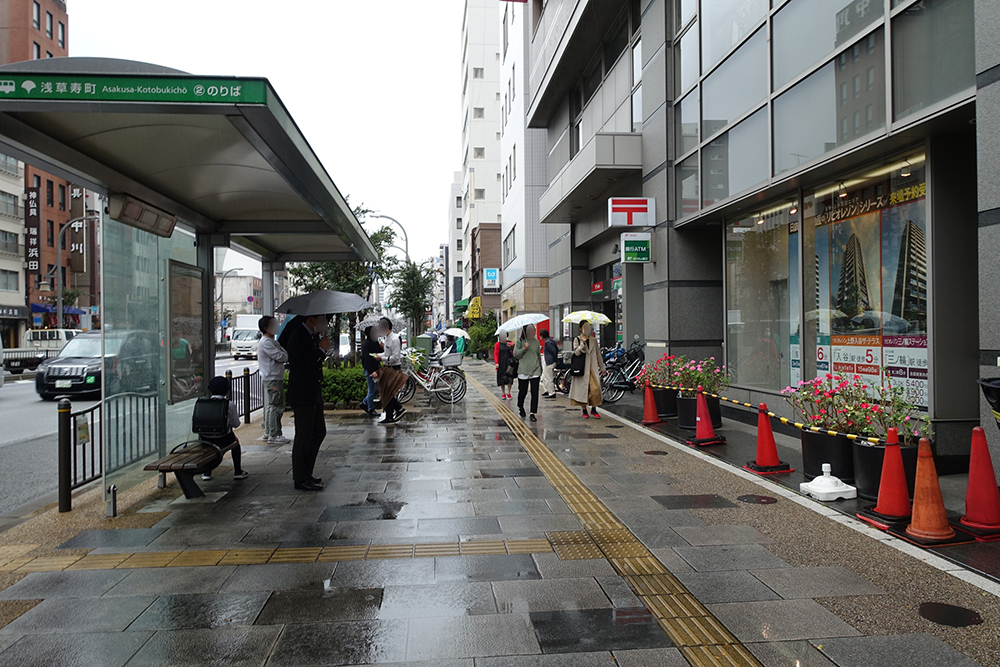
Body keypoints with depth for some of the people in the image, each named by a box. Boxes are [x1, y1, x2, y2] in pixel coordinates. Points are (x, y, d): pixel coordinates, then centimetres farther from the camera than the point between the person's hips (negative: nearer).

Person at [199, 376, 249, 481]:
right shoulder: (230, 405, -5)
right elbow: (235, 424, 1)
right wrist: (237, 412, 19)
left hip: (206, 441, 2)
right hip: (223, 441, -2)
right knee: (235, 441, 32)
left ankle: (206, 473, 34)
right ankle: (238, 472, 32)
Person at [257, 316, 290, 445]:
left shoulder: (272, 341, 19)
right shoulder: (266, 342, -14)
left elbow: (283, 356, 16)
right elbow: (281, 357, -20)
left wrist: (282, 355, -4)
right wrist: (284, 354, 0)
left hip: (275, 378, 11)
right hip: (273, 379, -11)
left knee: (271, 406, 14)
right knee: (276, 406, -9)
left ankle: (268, 433, 21)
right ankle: (274, 435, -7)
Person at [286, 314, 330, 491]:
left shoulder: (314, 336, 13)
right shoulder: (298, 337, -15)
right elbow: (306, 364, -25)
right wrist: (322, 349, -15)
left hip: (314, 394, 10)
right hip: (302, 396, -10)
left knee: (319, 432, 15)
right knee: (304, 437, -2)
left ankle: (306, 474, 26)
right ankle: (301, 479, 9)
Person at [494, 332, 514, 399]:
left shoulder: (509, 343, 7)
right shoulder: (498, 344, 2)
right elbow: (495, 354, -3)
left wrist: (510, 348, -10)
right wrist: (496, 363, -16)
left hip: (509, 363, 1)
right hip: (501, 364, -1)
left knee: (509, 378, -6)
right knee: (502, 378, 3)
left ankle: (508, 393, 6)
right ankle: (503, 393, 13)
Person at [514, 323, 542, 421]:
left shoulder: (536, 341, 10)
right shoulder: (520, 341, 1)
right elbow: (515, 354, -4)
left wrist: (540, 369, 19)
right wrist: (524, 348, -18)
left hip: (535, 370, 2)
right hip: (523, 371, -2)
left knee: (535, 392, -5)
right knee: (523, 391, 6)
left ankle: (532, 413, -2)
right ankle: (520, 407, 35)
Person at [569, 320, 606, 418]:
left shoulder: (594, 340, 14)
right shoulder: (577, 339, 4)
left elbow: (598, 354, 18)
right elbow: (576, 352, -9)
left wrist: (602, 367, 18)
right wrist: (583, 343, -20)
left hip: (593, 368, 2)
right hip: (582, 368, -2)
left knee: (595, 388, -9)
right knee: (583, 388, -1)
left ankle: (593, 410, 3)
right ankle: (584, 411, 11)